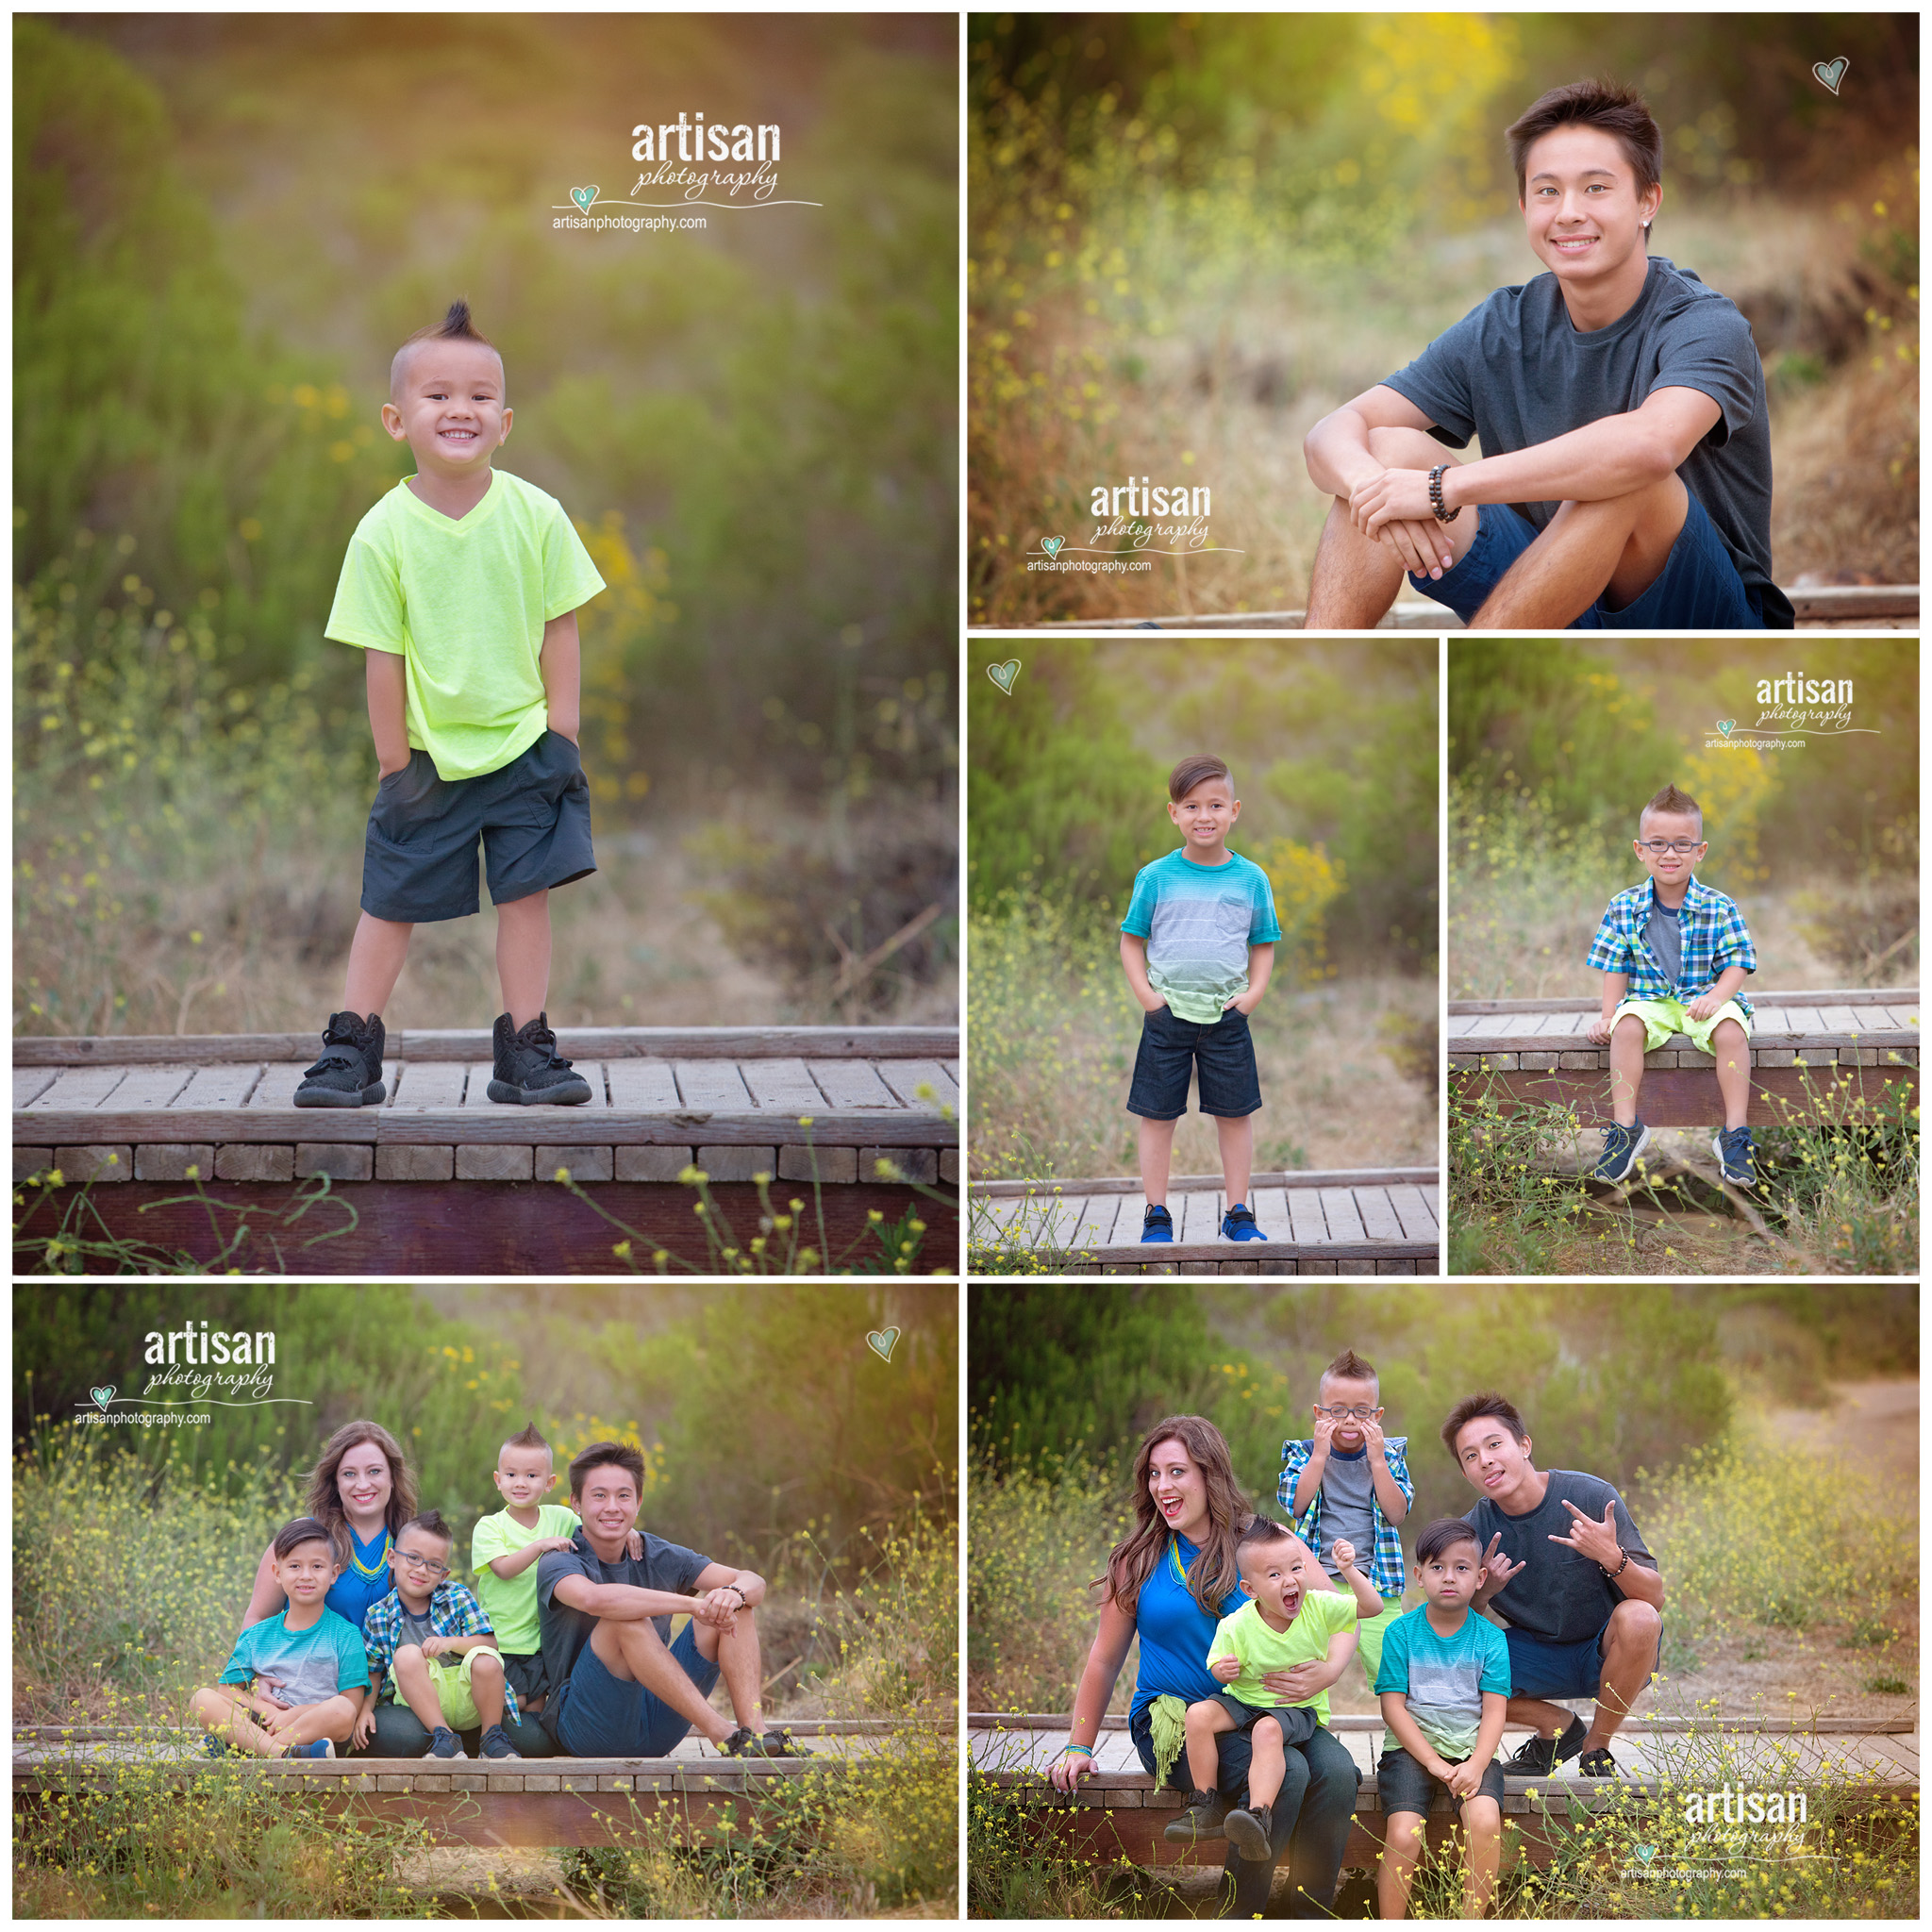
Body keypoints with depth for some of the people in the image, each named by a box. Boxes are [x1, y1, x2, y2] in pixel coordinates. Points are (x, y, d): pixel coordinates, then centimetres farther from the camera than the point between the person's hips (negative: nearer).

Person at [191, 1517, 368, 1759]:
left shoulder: (346, 1635, 4)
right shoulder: (256, 1636, 14)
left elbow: (352, 1702, -3)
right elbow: (227, 1689, 9)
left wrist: (294, 1715, -15)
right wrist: (266, 1710, -11)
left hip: (319, 1729, -3)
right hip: (262, 1725, 3)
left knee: (342, 1710, -35)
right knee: (202, 1698, -19)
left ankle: (230, 1748, -37)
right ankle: (279, 1752, -44)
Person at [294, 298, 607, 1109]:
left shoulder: (536, 515, -7)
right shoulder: (384, 533, -12)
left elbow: (559, 629, 1)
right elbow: (383, 656, -8)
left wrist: (560, 735, -2)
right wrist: (395, 765, -6)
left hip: (524, 745, 1)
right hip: (429, 756, -1)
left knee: (526, 893, 2)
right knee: (391, 904, 7)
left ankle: (524, 1051, 12)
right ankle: (351, 1049, 17)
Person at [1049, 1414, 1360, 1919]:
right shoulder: (1139, 1559, 5)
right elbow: (1105, 1658, 12)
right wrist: (1078, 1748, 10)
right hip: (1169, 1720, -2)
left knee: (1336, 1769, -28)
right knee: (1286, 1771, -31)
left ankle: (1311, 1914, -18)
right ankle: (1239, 1916, -19)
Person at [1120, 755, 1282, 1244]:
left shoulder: (1251, 879, 1)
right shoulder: (1156, 877, -3)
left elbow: (1263, 946, 9)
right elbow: (1131, 942, 4)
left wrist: (1253, 994, -6)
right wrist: (1145, 993, -9)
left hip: (1227, 1015, 1)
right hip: (1166, 1015, -1)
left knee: (1236, 1114, 7)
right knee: (1158, 1115, 3)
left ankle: (1238, 1214, 17)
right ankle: (1156, 1215, 13)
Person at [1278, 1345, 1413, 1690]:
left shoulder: (1389, 1457, 7)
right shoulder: (1304, 1455, 7)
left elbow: (1397, 1514, -6)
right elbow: (1296, 1505, -9)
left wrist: (1376, 1461, -11)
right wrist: (1319, 1456, -12)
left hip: (1375, 1580, 0)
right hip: (1318, 1578, 0)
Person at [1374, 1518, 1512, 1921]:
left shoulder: (1490, 1638, 5)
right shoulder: (1401, 1633, 1)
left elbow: (1495, 1710, 1)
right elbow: (1393, 1706, -3)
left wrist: (1476, 1764, -16)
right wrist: (1434, 1763, -13)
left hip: (1471, 1751, 1)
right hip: (1411, 1749, -1)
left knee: (1485, 1821, -28)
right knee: (1403, 1836, -24)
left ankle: (1472, 1921, -15)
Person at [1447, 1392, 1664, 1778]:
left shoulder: (1591, 1496, -19)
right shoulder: (1474, 1530, -10)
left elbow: (1655, 1599, -20)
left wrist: (1612, 1558, -40)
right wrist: (1481, 1593, -27)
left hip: (1606, 1653, -3)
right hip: (1539, 1656, 3)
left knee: (1637, 1617, -36)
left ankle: (1597, 1746, -10)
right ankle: (1557, 1727, 6)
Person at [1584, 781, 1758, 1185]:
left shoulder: (1720, 908, -3)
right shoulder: (1624, 909, 2)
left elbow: (1737, 965, -4)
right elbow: (1616, 968, 7)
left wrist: (1715, 997, -22)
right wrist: (1607, 1016, -3)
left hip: (1705, 999, -1)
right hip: (1649, 1000, 1)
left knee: (1730, 1028, -32)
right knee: (1627, 1026, -31)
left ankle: (1734, 1132, -26)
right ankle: (1626, 1126, -25)